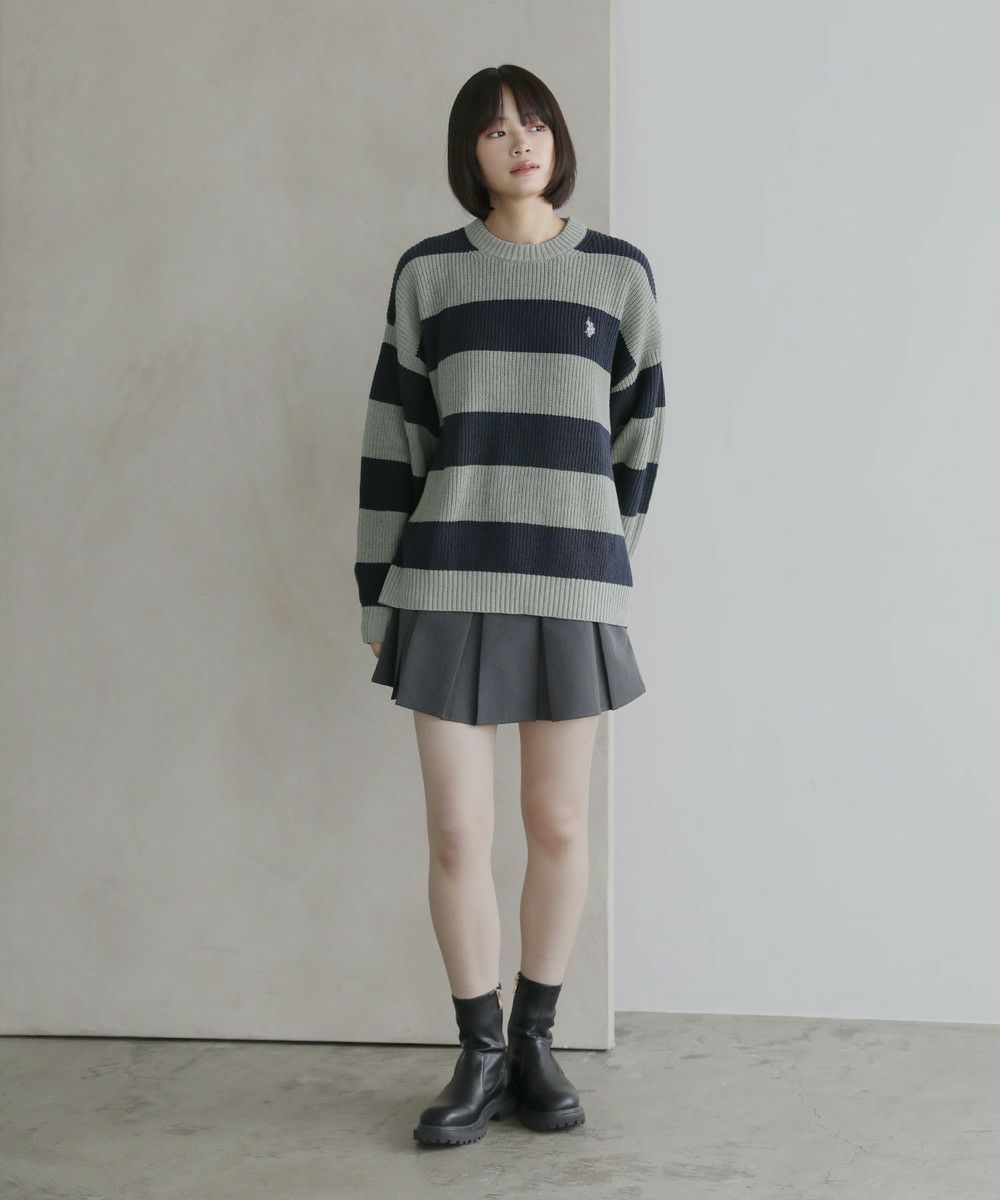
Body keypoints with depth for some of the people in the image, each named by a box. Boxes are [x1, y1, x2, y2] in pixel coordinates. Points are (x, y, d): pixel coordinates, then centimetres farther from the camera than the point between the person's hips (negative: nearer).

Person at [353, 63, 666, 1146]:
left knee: (558, 823, 6)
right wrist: (377, 597, 4)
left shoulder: (620, 272, 6)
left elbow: (638, 432, 11)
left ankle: (534, 1043, 24)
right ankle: (480, 1057, 17)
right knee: (457, 832, 0)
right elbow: (392, 437, 6)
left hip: (570, 585, 0)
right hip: (449, 579, 0)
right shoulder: (426, 273, 7)